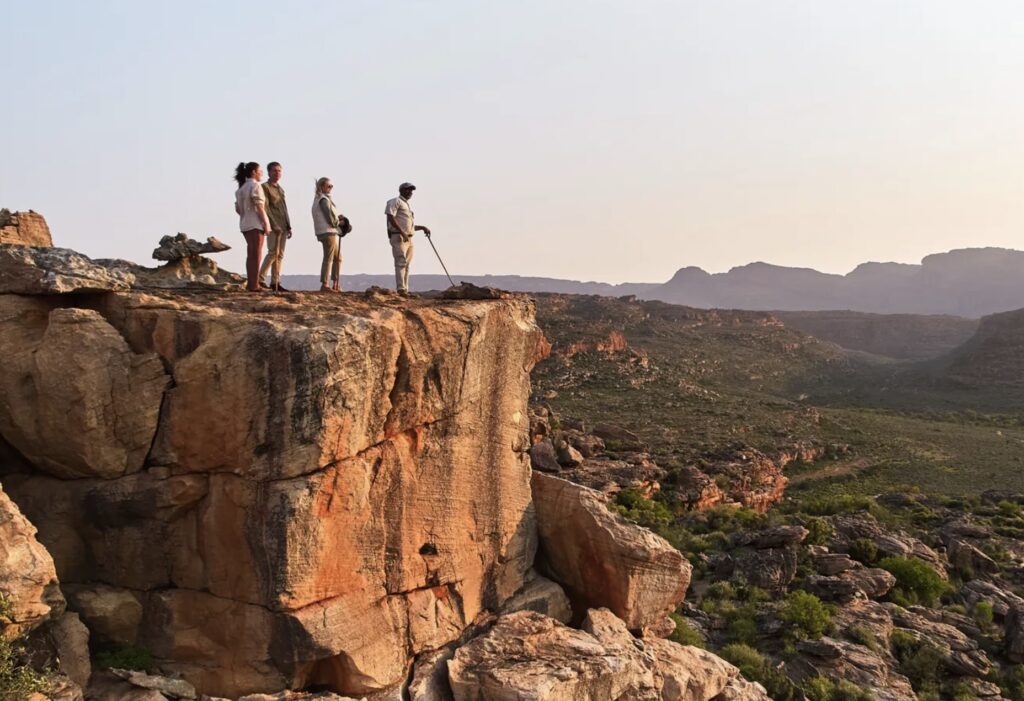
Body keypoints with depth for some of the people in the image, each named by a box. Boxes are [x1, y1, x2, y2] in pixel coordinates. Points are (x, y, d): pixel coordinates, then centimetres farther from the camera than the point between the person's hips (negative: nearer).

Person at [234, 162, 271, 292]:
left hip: (245, 224, 8)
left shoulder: (241, 188, 15)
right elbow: (259, 207, -16)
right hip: (256, 224, -8)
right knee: (256, 255, -6)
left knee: (250, 255, 14)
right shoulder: (255, 185, -10)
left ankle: (250, 283, 17)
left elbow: (238, 209, 13)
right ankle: (254, 285, -7)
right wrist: (266, 223, -15)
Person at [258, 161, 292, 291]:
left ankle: (275, 282, 6)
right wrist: (274, 225, -19)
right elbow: (265, 207, -12)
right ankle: (260, 279, -10)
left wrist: (289, 226, 15)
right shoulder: (265, 187, -3)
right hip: (273, 226, -7)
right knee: (273, 252, -14)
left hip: (283, 226, 8)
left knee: (280, 255, 4)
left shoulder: (281, 189, 21)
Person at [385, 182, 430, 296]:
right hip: (398, 237, -9)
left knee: (406, 265, 6)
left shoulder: (407, 205, 27)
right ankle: (401, 289, -24)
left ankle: (405, 290, 8)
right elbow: (391, 217, -15)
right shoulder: (395, 201, -1)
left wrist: (422, 228, 16)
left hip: (409, 239, 9)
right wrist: (402, 232, -22)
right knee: (401, 262, -17)